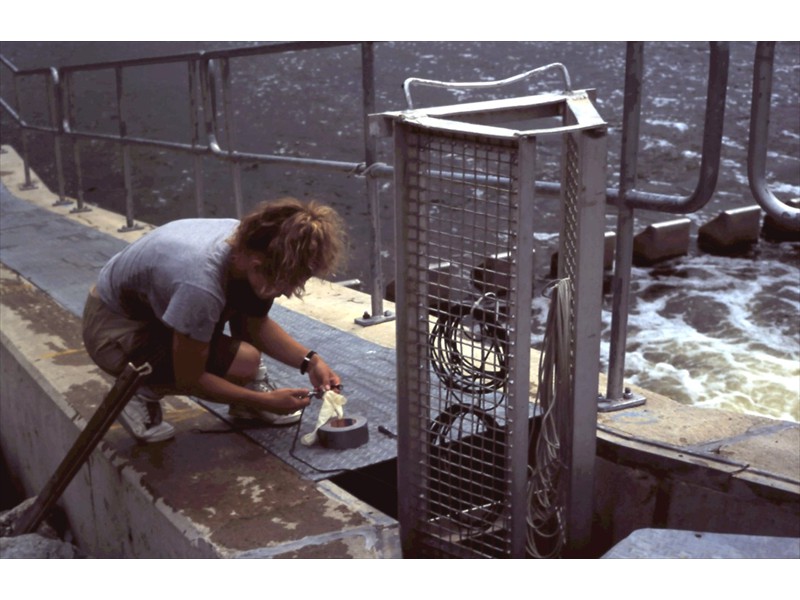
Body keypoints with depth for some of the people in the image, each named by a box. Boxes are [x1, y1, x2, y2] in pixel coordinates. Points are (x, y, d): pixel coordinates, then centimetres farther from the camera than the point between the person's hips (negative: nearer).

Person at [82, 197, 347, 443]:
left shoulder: (249, 242, -18)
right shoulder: (202, 285, -40)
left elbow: (257, 324, 1)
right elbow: (189, 378, -24)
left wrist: (310, 361, -10)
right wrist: (264, 401, -20)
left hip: (154, 303, 7)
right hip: (115, 329, -7)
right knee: (244, 363, -22)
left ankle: (248, 394, 3)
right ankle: (143, 393, -2)